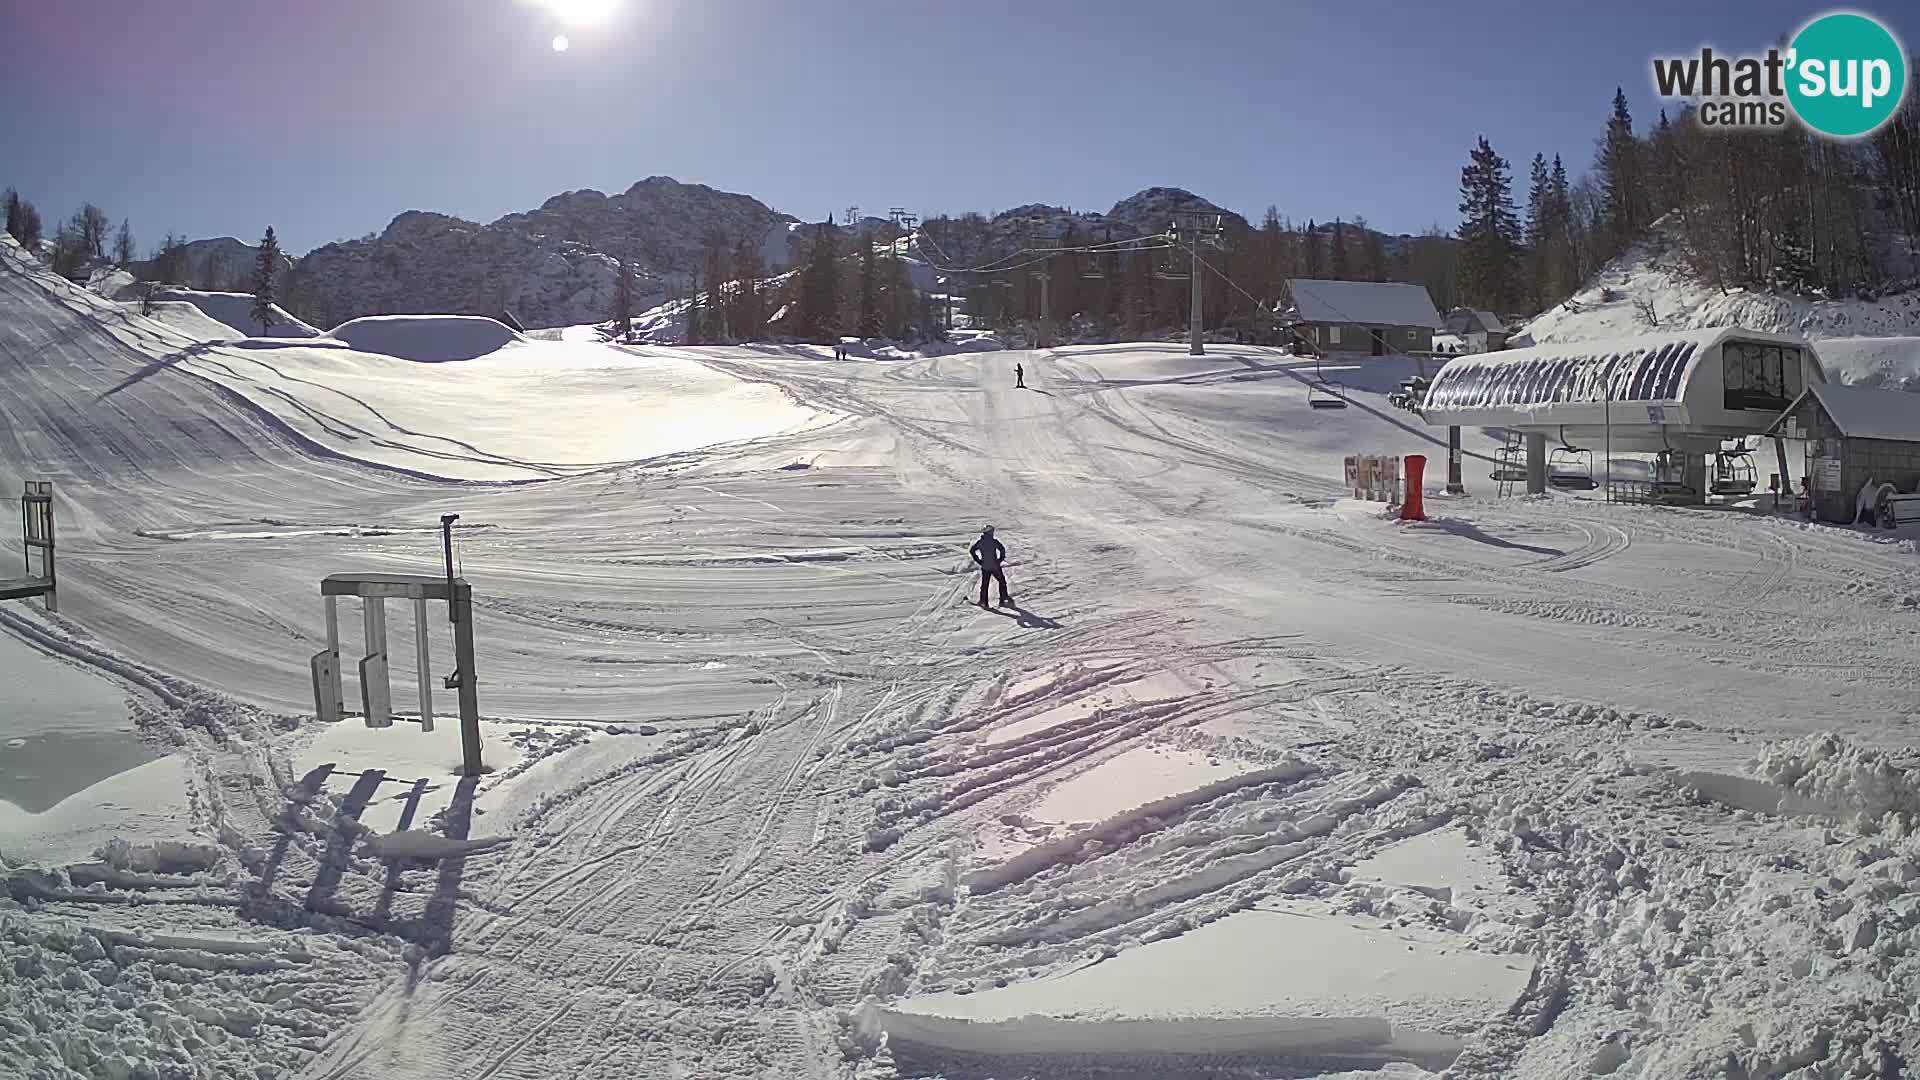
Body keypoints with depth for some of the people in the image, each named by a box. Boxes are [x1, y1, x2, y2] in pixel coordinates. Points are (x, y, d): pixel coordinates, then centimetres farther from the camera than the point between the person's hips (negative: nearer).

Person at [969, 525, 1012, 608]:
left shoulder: (980, 542, -1)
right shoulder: (994, 542, -11)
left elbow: (971, 551, -1)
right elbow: (1002, 549, -16)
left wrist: (978, 560, 6)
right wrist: (1001, 559, -2)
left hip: (985, 567, 3)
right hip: (995, 566, -3)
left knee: (984, 584, 12)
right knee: (1002, 582, 11)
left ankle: (983, 602, 10)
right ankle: (1004, 600, 8)